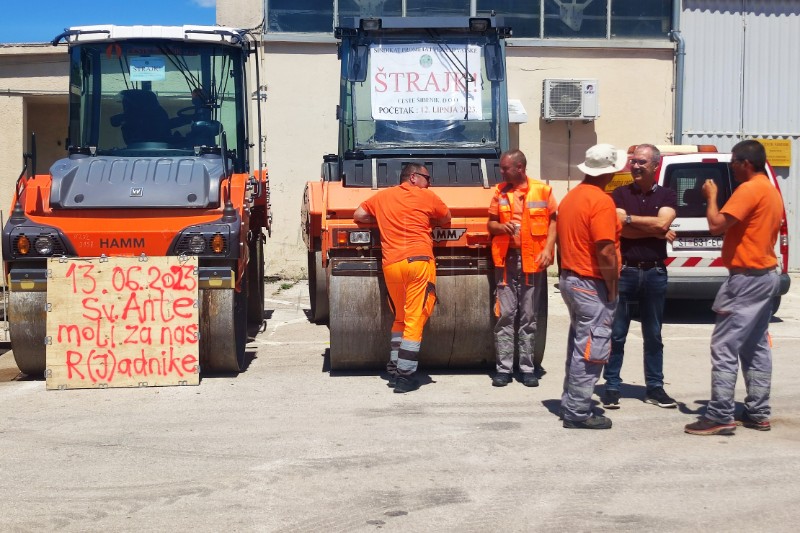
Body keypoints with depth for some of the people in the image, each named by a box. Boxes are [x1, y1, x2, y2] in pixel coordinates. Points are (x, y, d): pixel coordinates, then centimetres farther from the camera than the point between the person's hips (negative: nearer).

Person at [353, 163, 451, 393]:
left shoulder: (382, 196, 17)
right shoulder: (427, 196, 9)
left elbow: (358, 216, 22)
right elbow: (446, 219, 21)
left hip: (391, 264, 4)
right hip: (419, 262, -4)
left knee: (400, 318, 20)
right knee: (414, 321, -2)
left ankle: (394, 368, 19)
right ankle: (404, 376, -5)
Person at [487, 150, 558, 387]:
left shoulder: (543, 190, 1)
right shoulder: (500, 192, 9)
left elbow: (554, 220, 3)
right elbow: (491, 223, 15)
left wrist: (548, 249, -9)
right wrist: (501, 227, -8)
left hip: (533, 260, -2)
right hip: (506, 259, 2)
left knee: (529, 317, 4)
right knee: (505, 315, 0)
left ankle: (528, 367, 11)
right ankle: (504, 368, 5)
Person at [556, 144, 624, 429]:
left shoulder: (570, 197, 11)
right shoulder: (601, 201, -17)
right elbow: (605, 251, -22)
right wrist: (612, 287, -12)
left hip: (569, 278, 9)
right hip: (592, 285, -9)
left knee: (579, 345, 18)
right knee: (591, 350, -3)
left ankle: (571, 403, 26)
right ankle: (578, 413, 0)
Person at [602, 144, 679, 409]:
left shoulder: (667, 195, 6)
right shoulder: (620, 194, 3)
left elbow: (662, 222, -13)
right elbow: (619, 229, -11)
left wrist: (628, 218, -8)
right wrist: (657, 232, -9)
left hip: (655, 272, 1)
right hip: (624, 270, -1)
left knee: (653, 335, 10)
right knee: (616, 334, 2)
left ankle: (655, 387, 18)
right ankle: (612, 387, 9)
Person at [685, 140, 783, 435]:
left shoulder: (750, 189, -16)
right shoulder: (771, 190, 16)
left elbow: (716, 225, -21)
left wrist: (711, 196, -7)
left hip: (747, 277, -10)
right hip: (766, 275, 10)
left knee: (724, 346, -9)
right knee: (755, 347, 12)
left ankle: (720, 416, -9)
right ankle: (757, 413, 15)